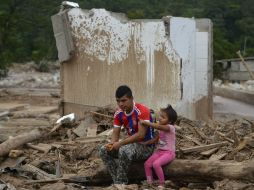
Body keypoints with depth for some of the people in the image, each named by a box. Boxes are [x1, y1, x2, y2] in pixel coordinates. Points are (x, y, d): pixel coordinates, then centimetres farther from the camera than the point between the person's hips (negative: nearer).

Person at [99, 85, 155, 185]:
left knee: (124, 151, -36)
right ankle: (117, 181, -10)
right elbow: (115, 133, 3)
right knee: (104, 150, -7)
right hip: (132, 143, 8)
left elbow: (141, 135, -28)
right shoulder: (119, 114, 0)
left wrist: (120, 143, -28)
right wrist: (112, 144, -21)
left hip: (146, 146, -8)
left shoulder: (142, 111, -23)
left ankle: (121, 183, -20)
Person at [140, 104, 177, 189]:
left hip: (169, 153, -8)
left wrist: (145, 122, -32)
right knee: (147, 164, -12)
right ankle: (149, 183, -2)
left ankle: (162, 184, -15)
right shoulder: (161, 128, 9)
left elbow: (158, 126, -33)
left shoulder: (170, 127, -17)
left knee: (156, 164, -30)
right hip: (159, 151, 8)